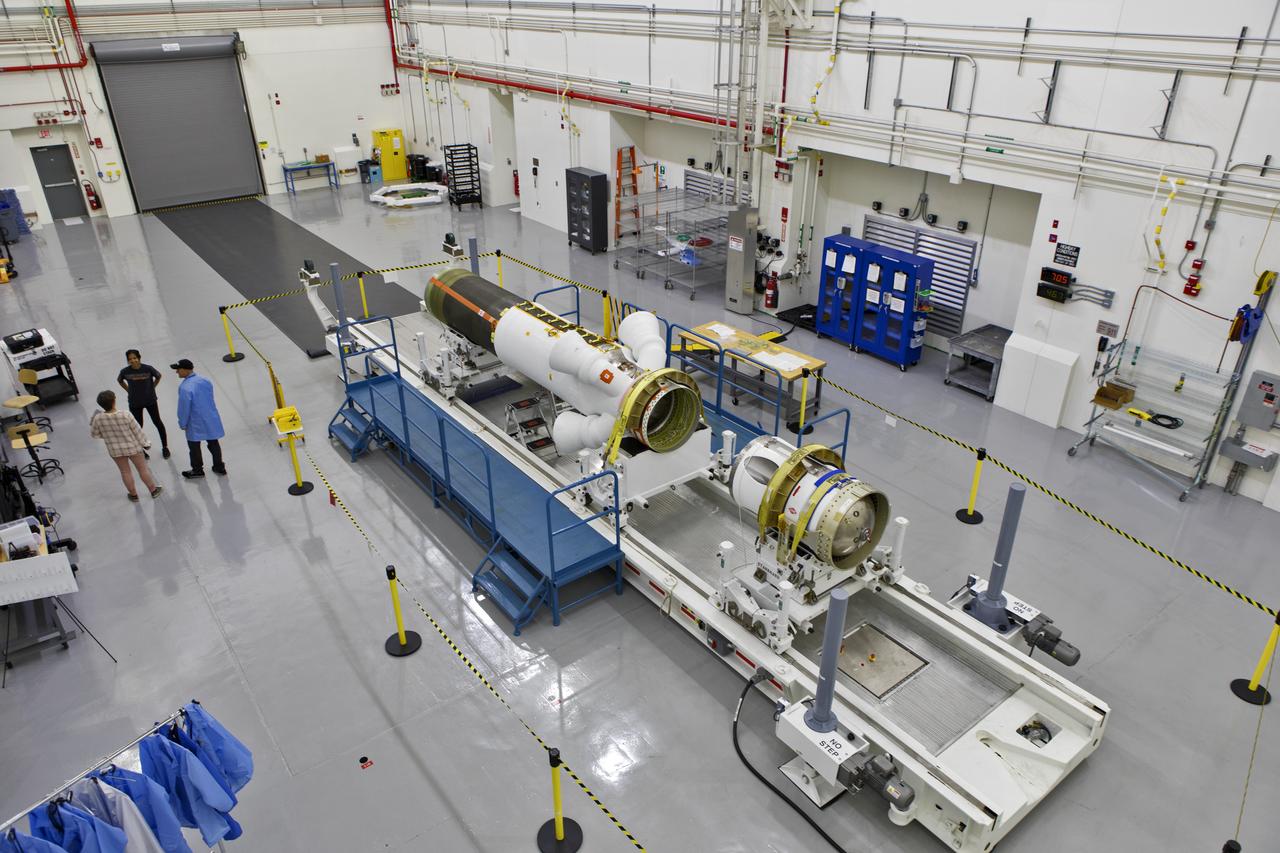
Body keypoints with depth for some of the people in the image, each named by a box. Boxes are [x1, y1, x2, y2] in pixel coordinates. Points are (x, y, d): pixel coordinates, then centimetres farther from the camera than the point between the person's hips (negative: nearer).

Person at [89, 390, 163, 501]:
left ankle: (133, 495, 36)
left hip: (115, 450, 2)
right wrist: (144, 443, 2)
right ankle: (154, 490, 32)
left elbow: (94, 434, -1)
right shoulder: (125, 415, -26)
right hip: (132, 447, -2)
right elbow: (137, 431, -14)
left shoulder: (98, 418, -19)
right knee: (142, 468, 17)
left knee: (125, 472, 21)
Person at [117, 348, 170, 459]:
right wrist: (129, 390, 2)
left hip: (150, 401, -1)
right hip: (135, 403, 1)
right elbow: (119, 380, 7)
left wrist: (152, 388, 0)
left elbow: (158, 376, 1)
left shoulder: (148, 369, -19)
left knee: (157, 422, 12)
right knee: (138, 426, 11)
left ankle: (165, 447, 27)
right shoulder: (125, 371, -15)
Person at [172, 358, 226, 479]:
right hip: (211, 419, 6)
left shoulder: (185, 388, -25)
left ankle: (197, 470, 27)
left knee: (194, 446, 14)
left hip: (195, 424, -6)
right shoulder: (205, 381, -3)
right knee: (213, 443, 19)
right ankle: (219, 467, 29)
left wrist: (183, 424, -4)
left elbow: (184, 408, -18)